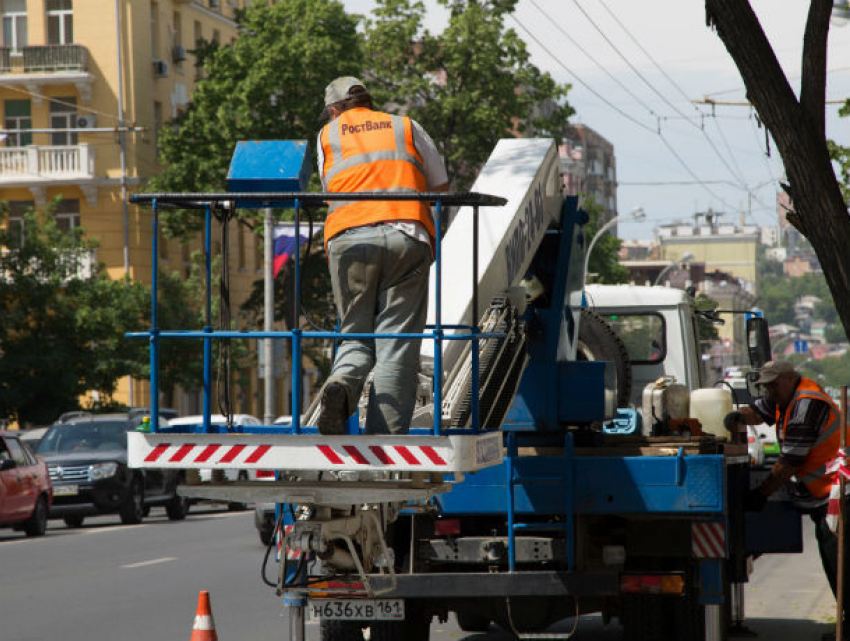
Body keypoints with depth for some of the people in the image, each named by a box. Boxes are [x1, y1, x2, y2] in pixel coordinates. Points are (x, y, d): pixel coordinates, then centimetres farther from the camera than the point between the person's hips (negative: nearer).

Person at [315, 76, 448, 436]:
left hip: (349, 239, 0)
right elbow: (440, 187, 23)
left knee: (355, 335, 10)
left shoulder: (326, 136, 21)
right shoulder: (406, 128, 21)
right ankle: (385, 436, -13)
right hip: (406, 237, 0)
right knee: (397, 342, -2)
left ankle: (341, 383, -23)